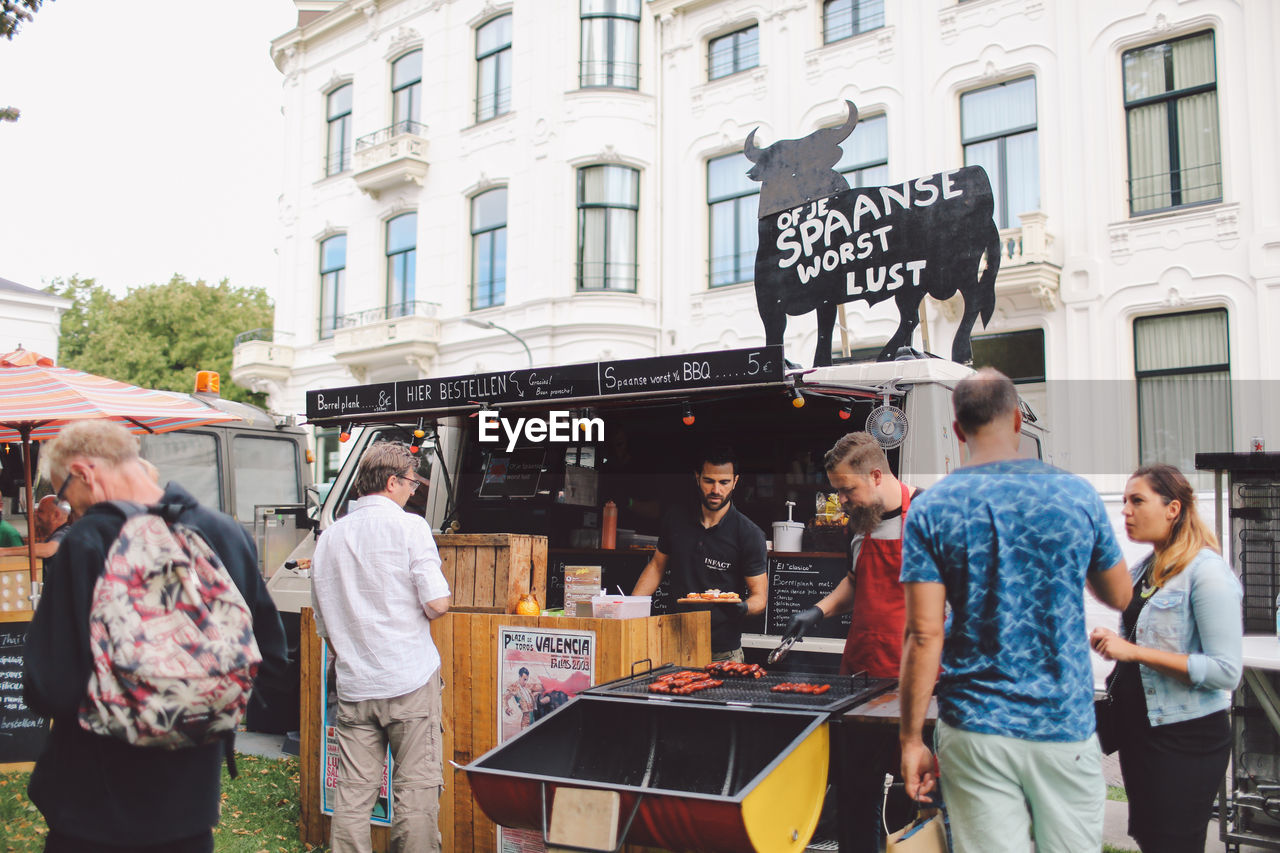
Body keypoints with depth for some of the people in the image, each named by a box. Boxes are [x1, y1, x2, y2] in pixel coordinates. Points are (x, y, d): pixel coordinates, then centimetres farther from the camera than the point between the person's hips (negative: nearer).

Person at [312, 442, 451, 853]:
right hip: (410, 681, -5)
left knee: (353, 790, 8)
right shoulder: (409, 526, -6)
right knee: (416, 787, 2)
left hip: (353, 686, 5)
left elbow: (325, 626, 16)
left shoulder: (328, 538, 11)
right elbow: (437, 604, -13)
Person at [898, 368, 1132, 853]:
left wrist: (911, 739, -4)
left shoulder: (931, 508, -7)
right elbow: (1119, 597, 12)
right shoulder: (1077, 495, -2)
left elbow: (924, 635, -11)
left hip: (974, 731, -1)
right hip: (1065, 726, 1)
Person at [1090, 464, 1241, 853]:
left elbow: (1226, 671, -23)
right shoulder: (1144, 569, 8)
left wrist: (1134, 651, -25)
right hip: (1138, 729, 8)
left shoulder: (1206, 572, -16)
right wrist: (1107, 643, -1)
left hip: (1186, 738, -8)